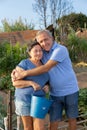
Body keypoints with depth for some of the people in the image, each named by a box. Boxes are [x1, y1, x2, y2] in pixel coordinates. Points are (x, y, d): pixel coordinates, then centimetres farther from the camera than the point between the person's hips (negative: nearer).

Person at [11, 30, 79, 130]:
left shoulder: (61, 50, -20)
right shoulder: (43, 52, 0)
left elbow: (46, 68, -27)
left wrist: (23, 74, -27)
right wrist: (17, 71, -13)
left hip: (70, 91, -4)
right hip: (55, 93, 4)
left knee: (71, 118, 15)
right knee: (54, 121, 4)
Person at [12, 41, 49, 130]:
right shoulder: (24, 64, -10)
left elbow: (46, 82, 16)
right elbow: (15, 82, -14)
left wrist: (47, 86, -7)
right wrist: (32, 83, -25)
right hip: (25, 98, -4)